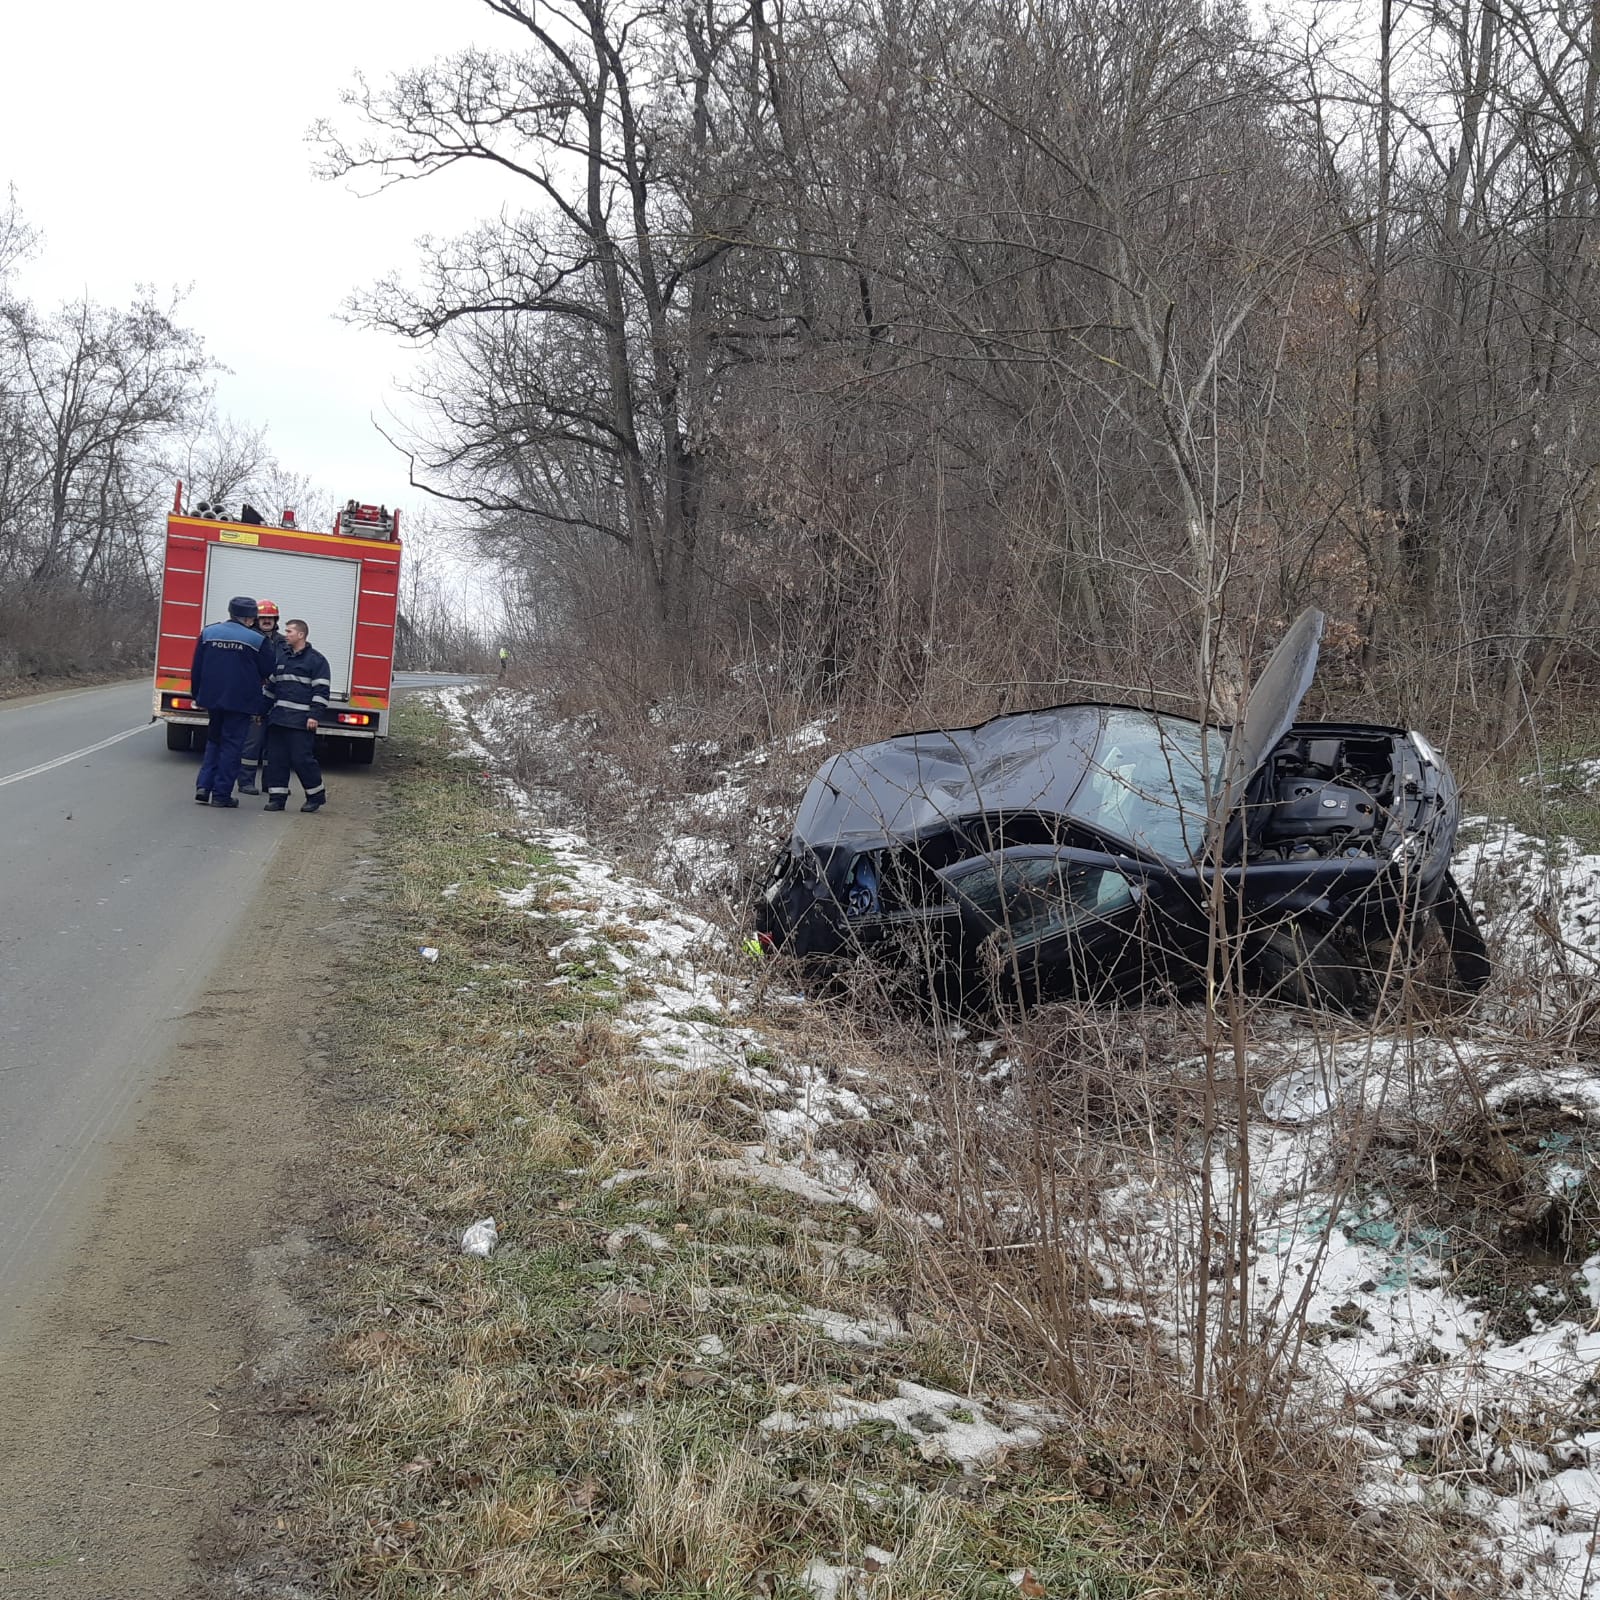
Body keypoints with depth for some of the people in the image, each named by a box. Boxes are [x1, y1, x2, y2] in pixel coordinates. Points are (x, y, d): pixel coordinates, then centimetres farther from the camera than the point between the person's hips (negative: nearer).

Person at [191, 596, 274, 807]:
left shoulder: (208, 633, 4)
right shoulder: (256, 640, -8)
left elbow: (196, 669, 7)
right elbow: (268, 672, 0)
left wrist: (198, 697, 15)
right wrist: (256, 682, 23)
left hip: (212, 698, 4)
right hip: (240, 701, -4)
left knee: (213, 741, 19)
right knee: (231, 745, 2)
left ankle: (204, 786, 8)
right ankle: (221, 794, 2)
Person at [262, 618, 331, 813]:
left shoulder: (316, 659, -3)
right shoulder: (282, 659, 18)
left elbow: (321, 690, -9)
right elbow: (271, 686, 25)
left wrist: (315, 715, -16)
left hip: (301, 721, -7)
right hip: (278, 718, 7)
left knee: (302, 758, -7)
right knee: (276, 758, 4)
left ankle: (317, 795, 8)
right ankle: (277, 796, 9)